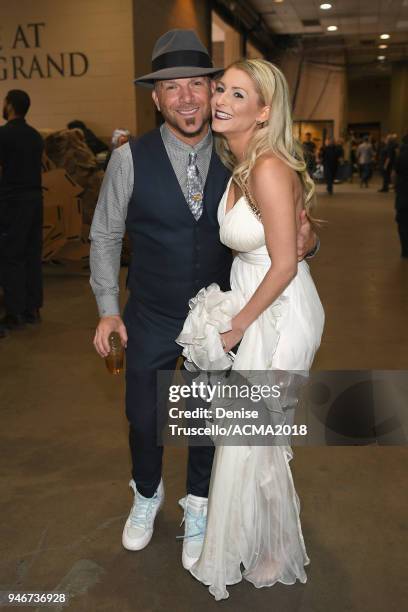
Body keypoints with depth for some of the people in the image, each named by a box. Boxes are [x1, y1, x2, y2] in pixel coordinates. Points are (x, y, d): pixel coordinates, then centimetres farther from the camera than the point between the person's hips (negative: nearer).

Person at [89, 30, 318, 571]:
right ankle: (147, 495, 47)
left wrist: (304, 240, -21)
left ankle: (197, 507, 43)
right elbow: (105, 235, -3)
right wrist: (108, 309, -4)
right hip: (150, 322, -1)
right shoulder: (131, 158, -13)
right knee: (143, 418, 15)